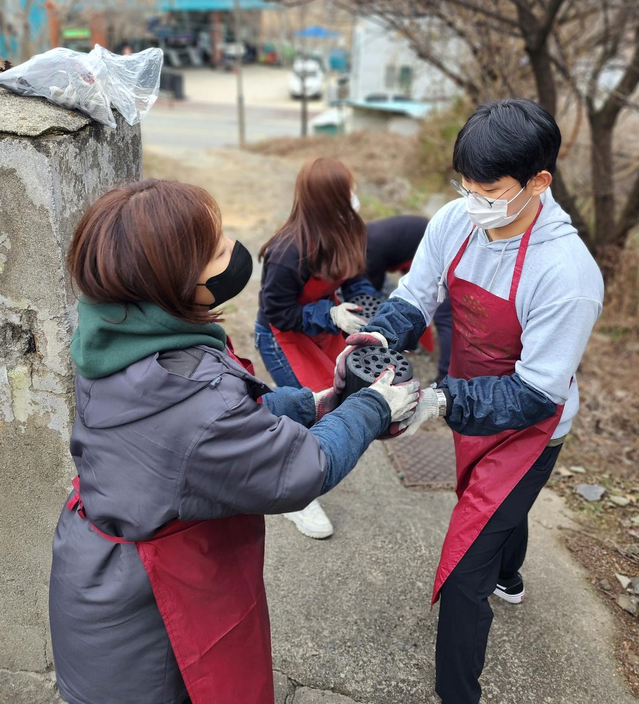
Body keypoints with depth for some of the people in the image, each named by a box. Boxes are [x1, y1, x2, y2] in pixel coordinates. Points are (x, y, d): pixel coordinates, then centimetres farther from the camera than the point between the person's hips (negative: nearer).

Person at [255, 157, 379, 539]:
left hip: (322, 323, 8)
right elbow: (277, 312, -25)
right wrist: (331, 316, -31)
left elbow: (353, 279, -1)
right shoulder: (290, 253, -34)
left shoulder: (344, 233, -12)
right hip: (282, 336, -7)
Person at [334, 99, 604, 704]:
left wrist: (442, 401, -40)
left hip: (526, 429, -7)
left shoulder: (566, 273, -32)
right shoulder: (454, 223, -16)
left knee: (462, 572, -6)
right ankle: (507, 579, 68)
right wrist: (377, 338, -28)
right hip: (471, 407, 7)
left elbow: (536, 394, -29)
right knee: (493, 501, 34)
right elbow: (413, 299, -8)